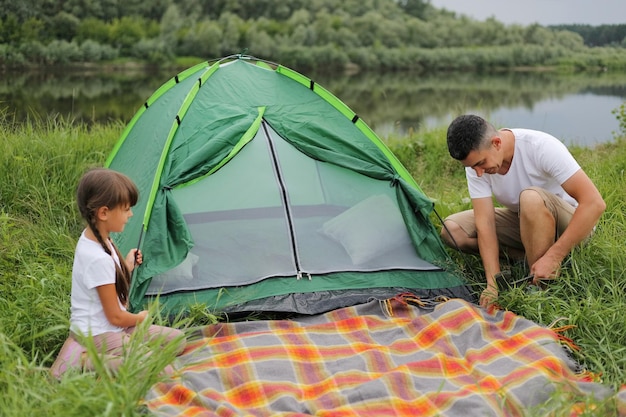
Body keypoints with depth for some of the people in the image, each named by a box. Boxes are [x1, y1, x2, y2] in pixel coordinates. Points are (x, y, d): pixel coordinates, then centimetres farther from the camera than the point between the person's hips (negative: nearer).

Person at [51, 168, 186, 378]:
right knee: (163, 372, -21)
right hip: (98, 335, -10)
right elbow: (116, 317, -16)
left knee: (178, 339, 9)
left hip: (111, 328, 10)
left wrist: (127, 267, 12)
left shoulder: (92, 238, 3)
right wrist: (140, 318, 2)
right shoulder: (98, 259, -26)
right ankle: (84, 362, -13)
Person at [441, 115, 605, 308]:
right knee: (451, 229, -12)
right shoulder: (476, 161, -15)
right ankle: (532, 254, -10)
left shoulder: (540, 147, -30)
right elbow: (485, 223, -17)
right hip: (522, 223, 5)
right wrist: (493, 283, -27)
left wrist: (553, 257, -38)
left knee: (531, 198, -38)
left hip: (570, 225, -5)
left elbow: (595, 203, -33)